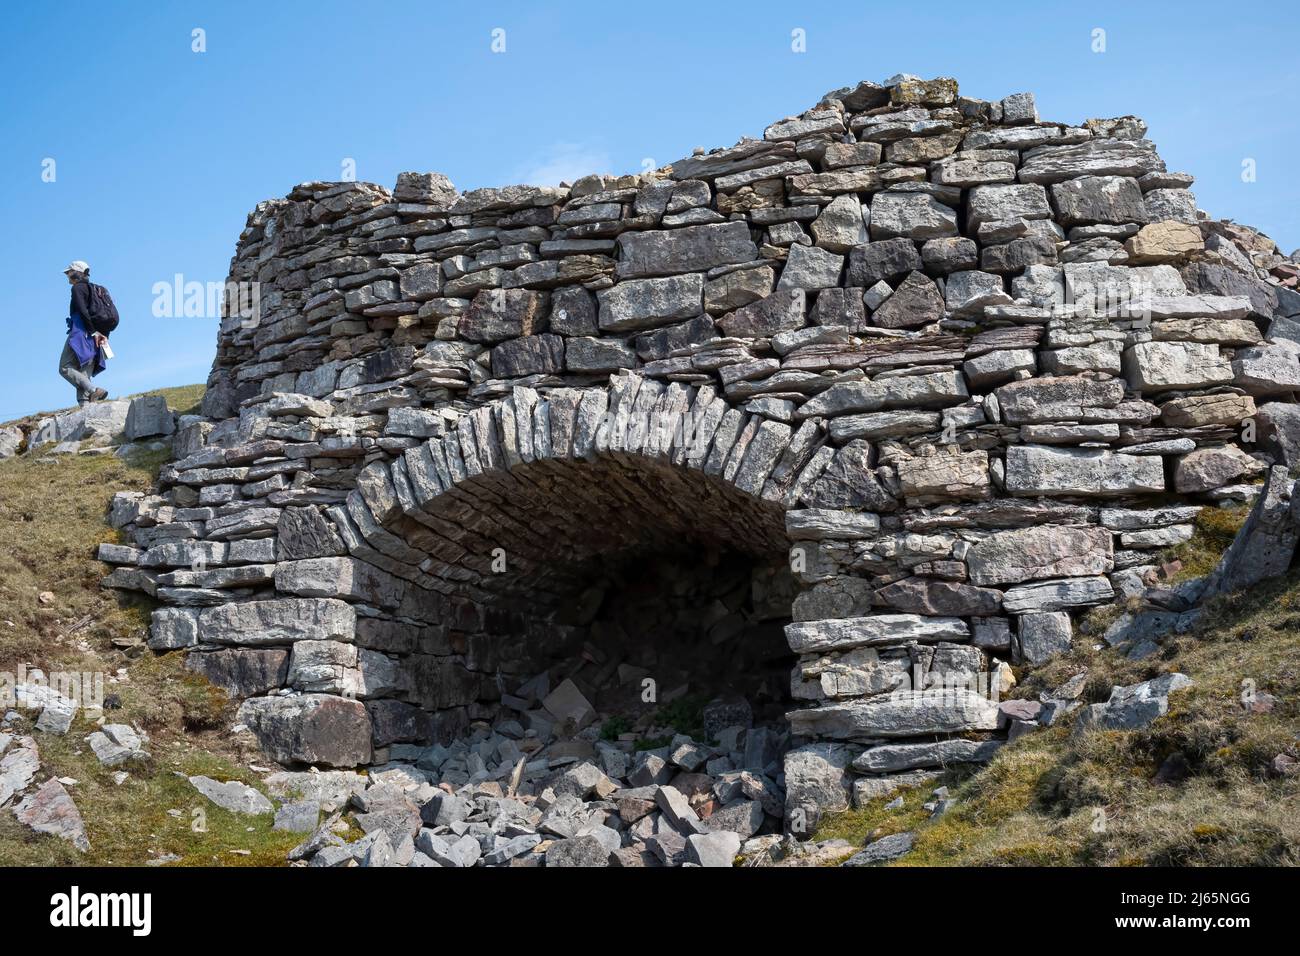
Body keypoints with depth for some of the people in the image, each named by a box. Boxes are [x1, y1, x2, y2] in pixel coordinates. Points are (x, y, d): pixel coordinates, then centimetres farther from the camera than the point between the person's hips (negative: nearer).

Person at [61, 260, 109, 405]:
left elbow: (83, 311, -14)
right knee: (84, 376, 2)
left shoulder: (78, 288, -1)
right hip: (92, 338, 8)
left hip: (81, 332, -8)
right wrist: (104, 335, 7)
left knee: (65, 368, -11)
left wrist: (94, 332, -17)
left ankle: (94, 390, -26)